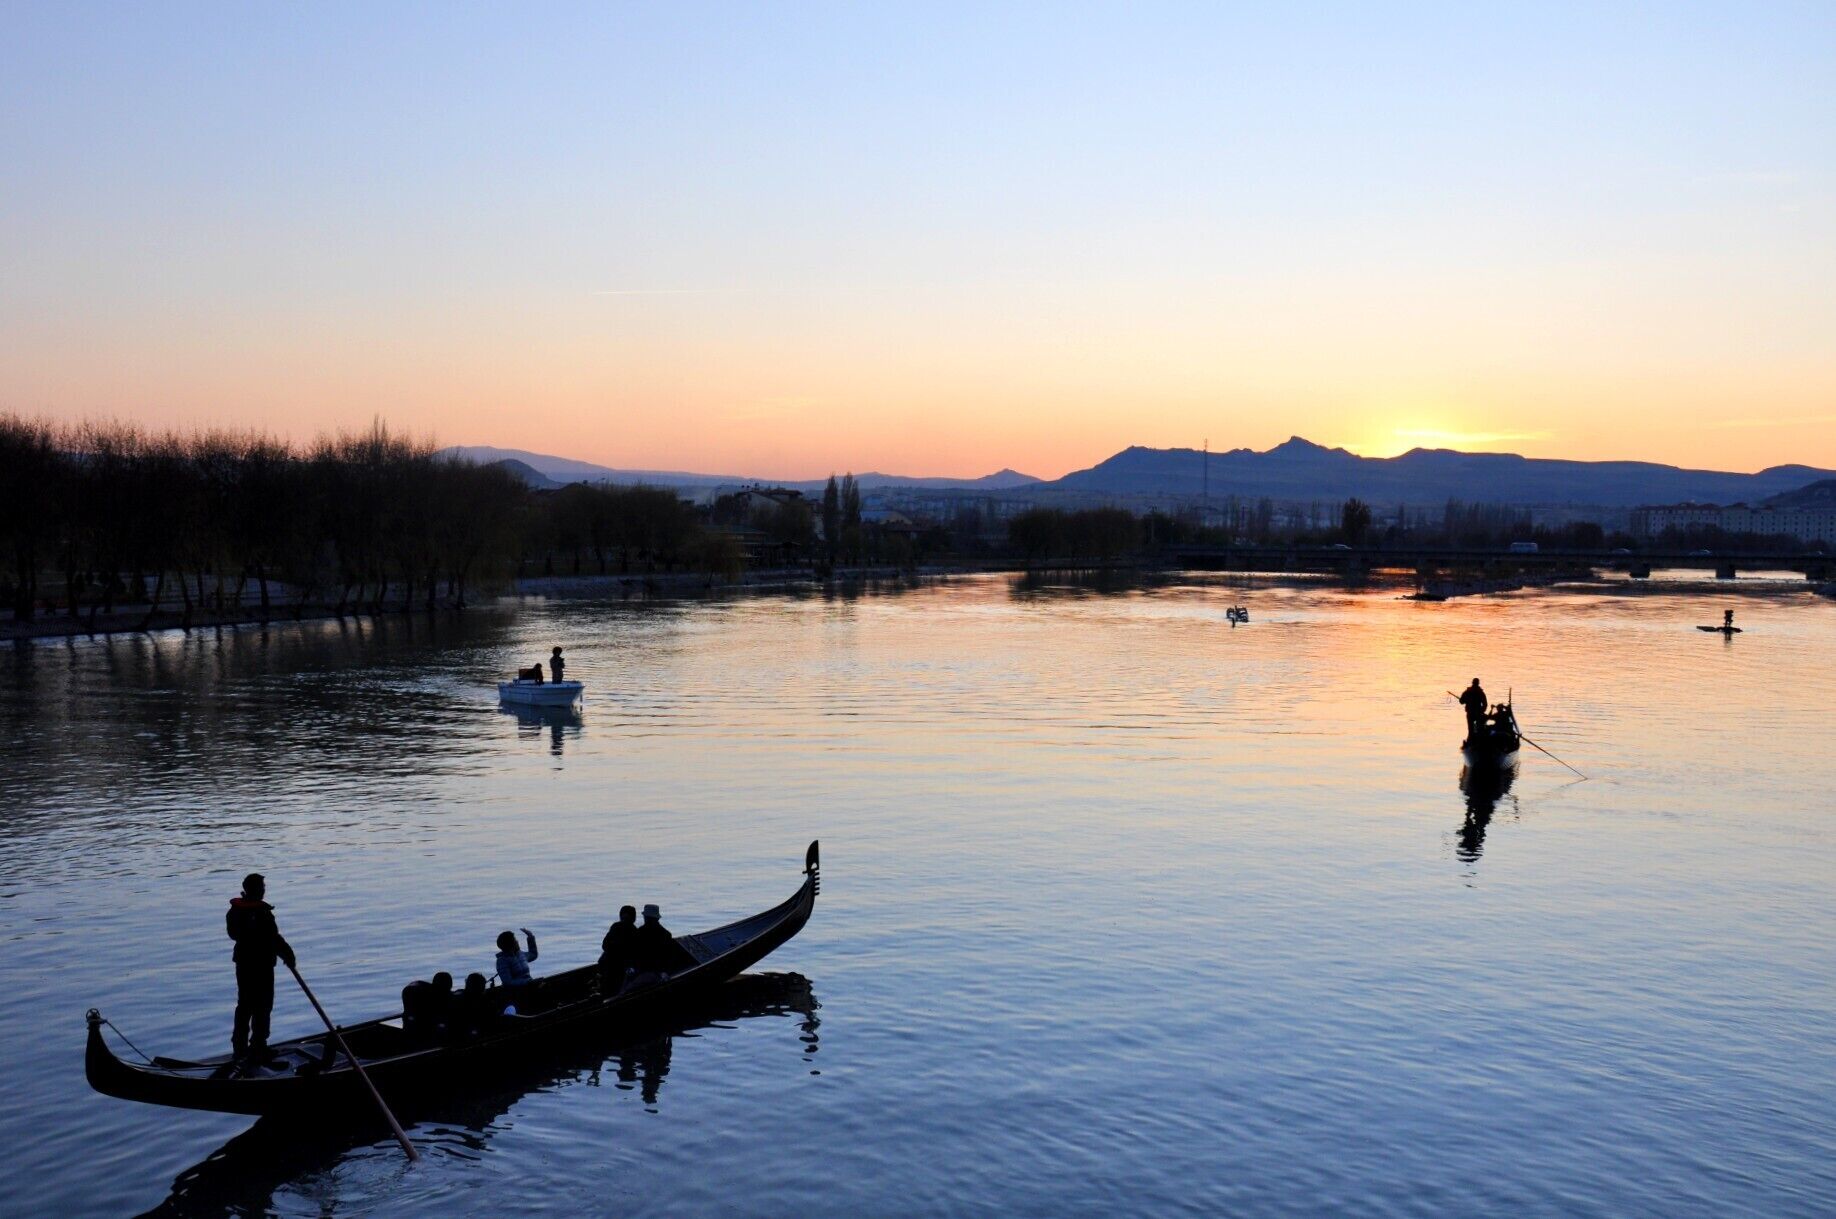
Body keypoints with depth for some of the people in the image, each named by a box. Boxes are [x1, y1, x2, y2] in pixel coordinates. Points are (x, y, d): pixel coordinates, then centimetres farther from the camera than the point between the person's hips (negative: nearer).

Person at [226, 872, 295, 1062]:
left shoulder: (235, 910, 1)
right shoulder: (262, 912, -23)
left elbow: (234, 933, 14)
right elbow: (274, 939, -20)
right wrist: (288, 954, -6)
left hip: (243, 962, 8)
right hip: (262, 965, -8)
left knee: (245, 1005, 19)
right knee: (262, 1007, 2)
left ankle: (240, 1046, 25)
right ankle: (258, 1049, 6)